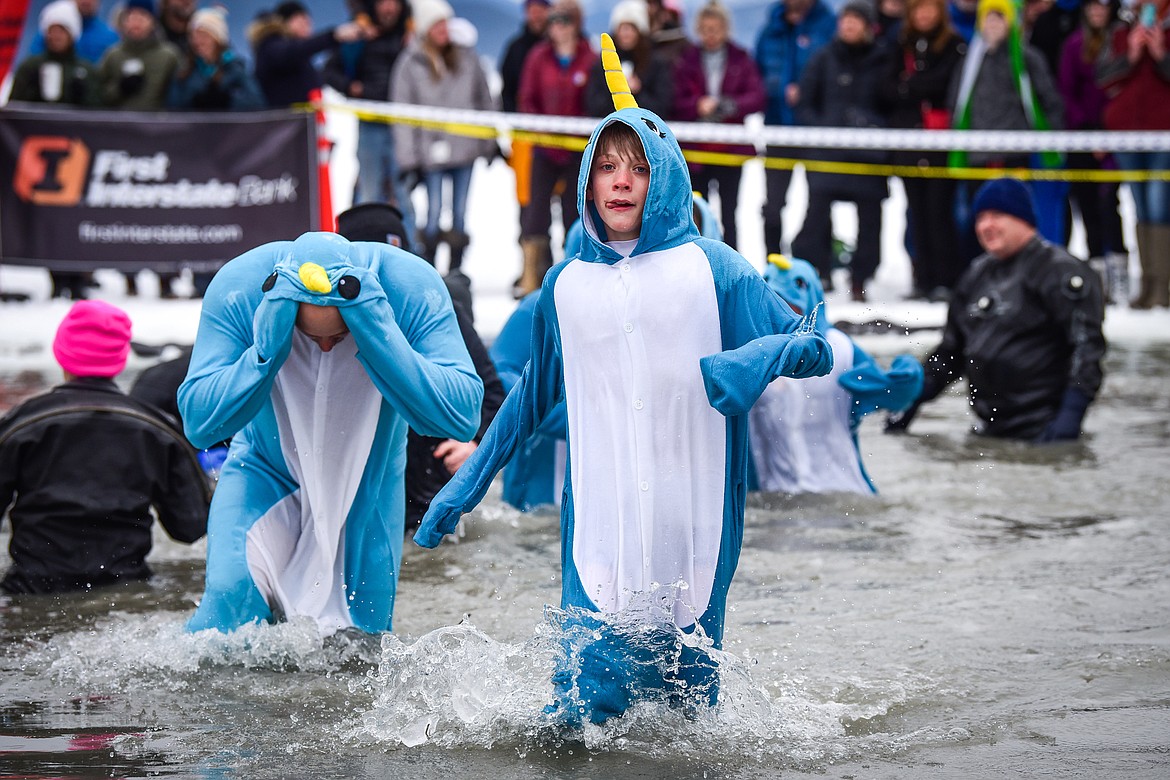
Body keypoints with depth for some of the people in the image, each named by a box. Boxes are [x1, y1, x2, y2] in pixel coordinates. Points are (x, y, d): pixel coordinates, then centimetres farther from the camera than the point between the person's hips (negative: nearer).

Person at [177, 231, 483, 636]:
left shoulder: (413, 289, -29)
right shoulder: (238, 287, -28)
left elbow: (462, 417, -37)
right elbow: (199, 424, -30)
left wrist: (378, 335, -46)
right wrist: (268, 345, -44)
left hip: (368, 484, 1)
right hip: (265, 471, -1)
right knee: (231, 596, -22)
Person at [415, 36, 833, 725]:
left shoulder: (711, 268, 4)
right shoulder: (566, 285, 12)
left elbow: (815, 348, 2)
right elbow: (532, 399, 24)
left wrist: (750, 362, -19)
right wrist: (464, 488, 24)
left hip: (693, 526, -1)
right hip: (600, 529, 1)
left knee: (689, 696, 3)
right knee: (586, 710, -10)